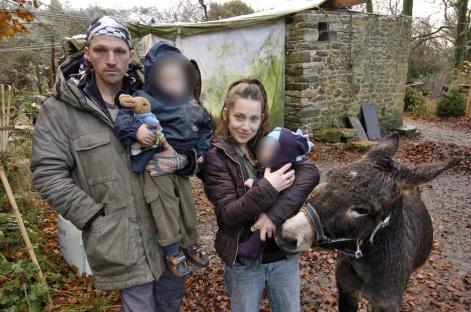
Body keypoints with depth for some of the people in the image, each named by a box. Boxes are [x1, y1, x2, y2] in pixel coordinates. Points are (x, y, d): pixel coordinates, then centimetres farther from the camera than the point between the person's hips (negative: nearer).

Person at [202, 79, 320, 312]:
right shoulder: (216, 156, -12)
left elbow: (310, 173, -17)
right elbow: (228, 215, -18)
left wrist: (275, 213, -26)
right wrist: (268, 189, -28)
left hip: (284, 255, 3)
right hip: (243, 262, -3)